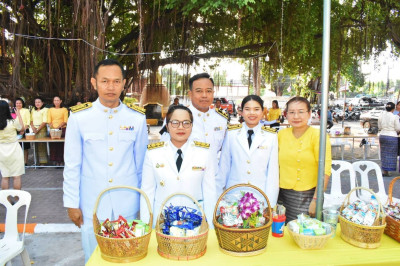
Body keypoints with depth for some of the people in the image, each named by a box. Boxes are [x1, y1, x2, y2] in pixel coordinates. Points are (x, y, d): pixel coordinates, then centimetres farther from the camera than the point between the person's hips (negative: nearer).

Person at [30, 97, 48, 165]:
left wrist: (38, 129, -11)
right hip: (34, 130, 5)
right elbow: (31, 120, 15)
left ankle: (43, 161, -5)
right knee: (36, 145, 2)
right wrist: (32, 127, -4)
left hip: (42, 129, -5)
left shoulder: (45, 110, -1)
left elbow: (45, 122, -7)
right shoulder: (33, 110, 18)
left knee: (42, 145, -8)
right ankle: (37, 160, 7)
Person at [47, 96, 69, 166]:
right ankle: (55, 160, 5)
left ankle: (61, 160, 2)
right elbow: (49, 121, 5)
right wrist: (52, 127, -12)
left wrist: (58, 127, -15)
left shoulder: (64, 109, 6)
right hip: (53, 129, 2)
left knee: (61, 145, -5)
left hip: (62, 129, -2)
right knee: (53, 145, -1)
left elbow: (65, 121, -1)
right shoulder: (50, 110, 13)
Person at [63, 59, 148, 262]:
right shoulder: (79, 117, -8)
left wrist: (143, 198, 8)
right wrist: (71, 203, 1)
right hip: (92, 205, 0)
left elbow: (140, 163, 3)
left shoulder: (137, 118, -5)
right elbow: (72, 165, -2)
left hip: (127, 205, 1)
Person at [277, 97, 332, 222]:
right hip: (282, 194, 4)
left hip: (307, 196, -4)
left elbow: (325, 170, -13)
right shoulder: (281, 134, 4)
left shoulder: (317, 135, -9)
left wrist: (316, 200, -17)